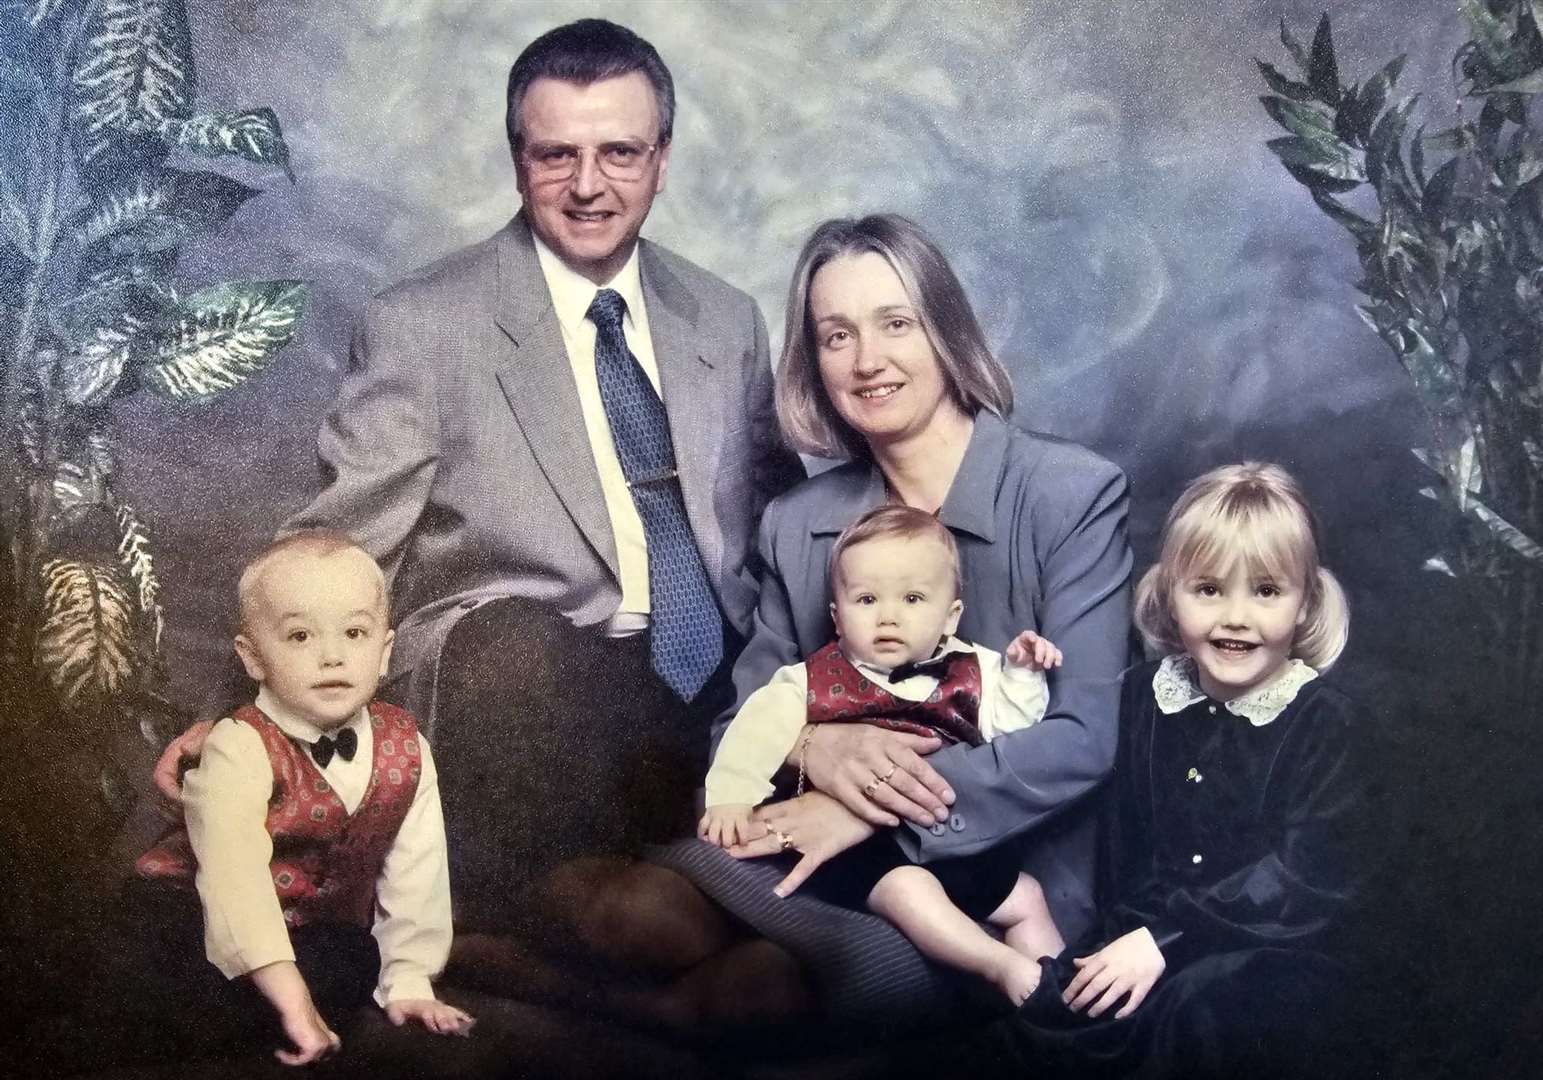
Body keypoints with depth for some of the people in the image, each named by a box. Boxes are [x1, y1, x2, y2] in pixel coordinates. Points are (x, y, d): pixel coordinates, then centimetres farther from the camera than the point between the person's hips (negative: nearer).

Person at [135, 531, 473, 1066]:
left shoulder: (404, 747, -8)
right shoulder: (240, 749, -24)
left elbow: (417, 868, -5)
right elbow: (234, 871, -37)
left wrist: (409, 981, -13)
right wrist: (291, 995, -46)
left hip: (326, 929, 7)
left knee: (358, 963, -23)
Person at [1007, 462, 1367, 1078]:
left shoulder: (1324, 721, -4)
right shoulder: (1144, 696, 10)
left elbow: (1301, 877, -13)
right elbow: (1127, 839, 10)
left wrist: (1165, 938, -20)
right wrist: (1135, 930, -9)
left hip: (1274, 949, -3)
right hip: (1144, 929, 4)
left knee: (1200, 1022, -35)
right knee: (1047, 1020, -23)